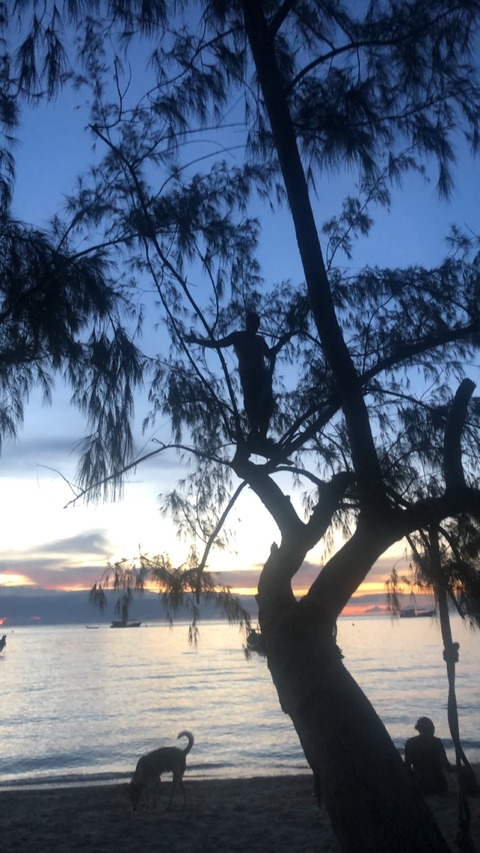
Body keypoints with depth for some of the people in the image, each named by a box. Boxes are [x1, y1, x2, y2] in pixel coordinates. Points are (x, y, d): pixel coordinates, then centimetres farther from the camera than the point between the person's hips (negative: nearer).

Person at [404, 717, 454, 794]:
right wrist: (454, 769, 9)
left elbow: (407, 766, -2)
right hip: (437, 784, -2)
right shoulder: (436, 742, -11)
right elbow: (445, 765, -11)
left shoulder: (410, 743, -4)